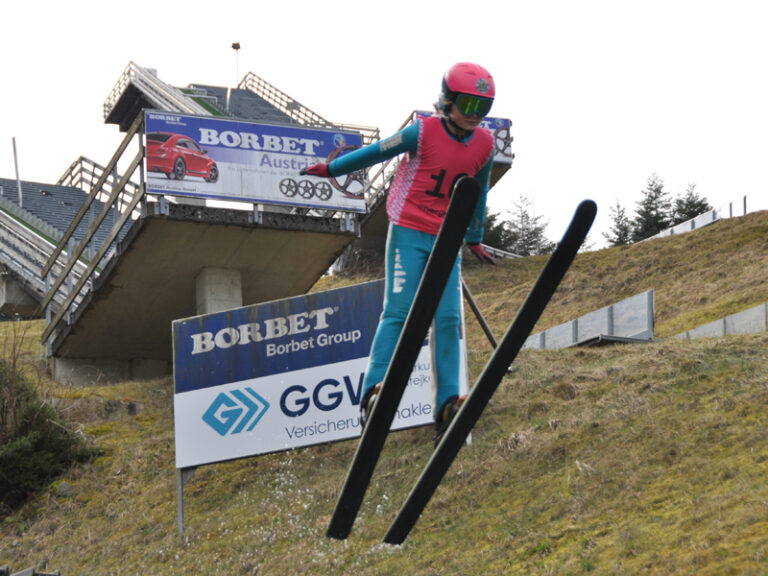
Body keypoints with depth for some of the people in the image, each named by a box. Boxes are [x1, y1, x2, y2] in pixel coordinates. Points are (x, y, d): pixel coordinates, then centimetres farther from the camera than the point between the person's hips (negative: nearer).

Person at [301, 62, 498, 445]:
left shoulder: (484, 145, 3)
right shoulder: (422, 133, -10)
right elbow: (376, 153, 3)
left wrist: (474, 238, 29)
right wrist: (331, 168, 14)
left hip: (447, 241, 4)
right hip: (409, 234, -4)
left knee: (448, 320, -4)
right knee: (398, 312, -13)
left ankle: (446, 408, -5)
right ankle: (374, 391, -10)